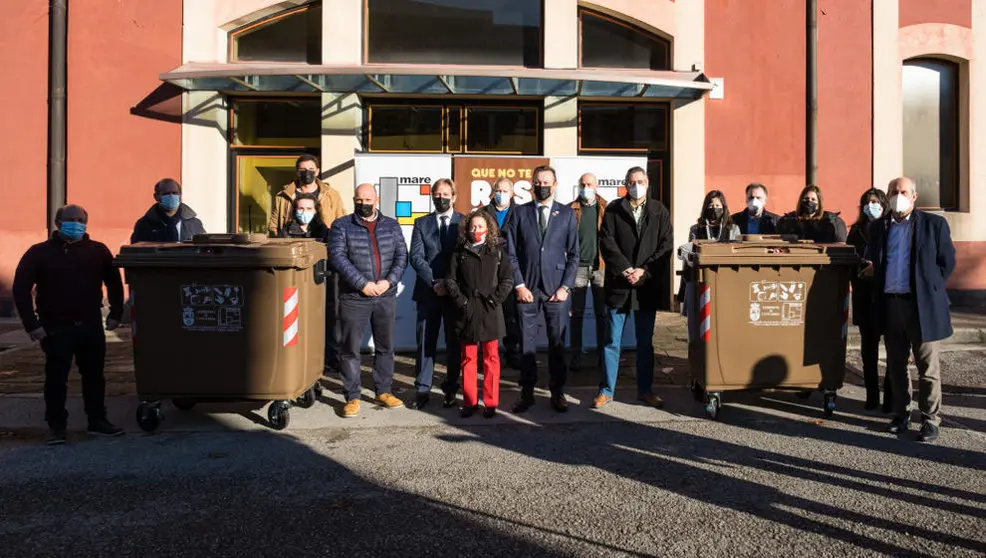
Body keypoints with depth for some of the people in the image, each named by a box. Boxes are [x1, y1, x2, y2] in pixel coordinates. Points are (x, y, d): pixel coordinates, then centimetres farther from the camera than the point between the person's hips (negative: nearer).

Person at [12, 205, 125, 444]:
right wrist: (31, 324, -10)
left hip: (91, 325, 3)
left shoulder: (98, 251, 5)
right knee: (56, 378, 1)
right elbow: (21, 289, -4)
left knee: (94, 375, 10)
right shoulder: (39, 253, -2)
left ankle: (97, 421, 21)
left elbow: (114, 282, 14)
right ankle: (57, 427, 11)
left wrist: (115, 313, 7)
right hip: (56, 327, -2)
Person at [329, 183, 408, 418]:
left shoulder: (391, 225, 10)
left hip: (386, 297, 3)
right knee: (350, 349, 1)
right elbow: (337, 257, -10)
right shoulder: (341, 226, 1)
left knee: (385, 346, 11)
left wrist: (389, 281, -12)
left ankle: (383, 391, 25)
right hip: (354, 297, -3)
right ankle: (352, 397, 11)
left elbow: (401, 256, 4)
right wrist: (362, 284, -17)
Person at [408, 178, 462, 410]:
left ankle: (451, 389, 16)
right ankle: (423, 389, 11)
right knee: (425, 342, 4)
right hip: (428, 292, 1)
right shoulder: (421, 223, 8)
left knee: (454, 343, 6)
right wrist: (434, 282, -12)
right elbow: (415, 257, -1)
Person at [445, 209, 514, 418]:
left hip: (490, 311, -1)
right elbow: (451, 279, 7)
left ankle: (491, 403, 10)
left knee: (491, 357, 4)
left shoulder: (498, 250, 4)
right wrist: (460, 300, -3)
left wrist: (496, 299, -7)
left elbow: (508, 279, 2)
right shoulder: (460, 252, 7)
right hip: (468, 311, 1)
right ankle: (469, 402, 14)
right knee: (468, 358, 6)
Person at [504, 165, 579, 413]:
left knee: (557, 343, 5)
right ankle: (527, 393, 15)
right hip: (527, 288, 0)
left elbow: (573, 254, 5)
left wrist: (565, 287, -4)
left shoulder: (567, 214, 6)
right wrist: (519, 285, -5)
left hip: (557, 289, 0)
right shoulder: (519, 213, 6)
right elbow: (511, 253, 3)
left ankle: (557, 393, 17)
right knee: (527, 343, 4)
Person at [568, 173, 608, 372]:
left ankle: (603, 355, 16)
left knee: (602, 312, 7)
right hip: (579, 266, 0)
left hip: (601, 266, 1)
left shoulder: (606, 209, 5)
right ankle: (576, 356, 10)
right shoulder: (571, 210, 3)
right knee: (577, 313, 4)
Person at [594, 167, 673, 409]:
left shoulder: (660, 212, 7)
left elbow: (666, 245, 0)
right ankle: (606, 390, 11)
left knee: (645, 341, 11)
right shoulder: (613, 209, 3)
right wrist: (625, 269, -13)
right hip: (619, 284, -1)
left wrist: (644, 271, -10)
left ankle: (645, 389, 21)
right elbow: (607, 242, -4)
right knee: (612, 341, 3)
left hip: (648, 286, 1)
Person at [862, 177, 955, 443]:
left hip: (923, 305, -4)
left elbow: (947, 262, 3)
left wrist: (930, 289, -1)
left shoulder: (934, 224, 0)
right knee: (895, 366, 13)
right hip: (889, 304, 4)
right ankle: (901, 415, 25)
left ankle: (931, 420, 12)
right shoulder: (877, 227, 10)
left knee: (928, 368, 2)